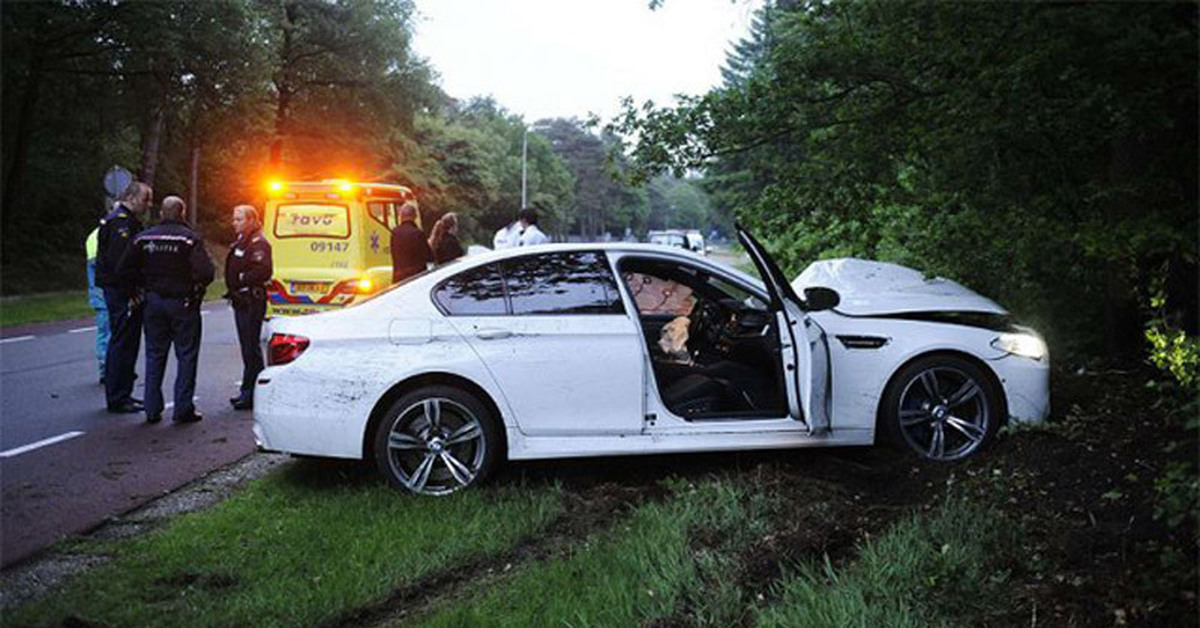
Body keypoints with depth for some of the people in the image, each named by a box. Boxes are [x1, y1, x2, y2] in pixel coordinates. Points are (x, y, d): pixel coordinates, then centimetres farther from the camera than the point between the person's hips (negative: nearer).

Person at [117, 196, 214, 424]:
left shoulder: (143, 238, 3)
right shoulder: (189, 238, -12)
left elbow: (125, 271, 2)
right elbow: (205, 272, -22)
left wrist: (144, 287, 13)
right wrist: (196, 288, -2)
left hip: (154, 302, 4)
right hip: (182, 302, -4)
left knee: (154, 355, 13)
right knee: (186, 355, 4)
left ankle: (152, 409, 14)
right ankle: (183, 409, 3)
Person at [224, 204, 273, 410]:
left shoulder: (258, 244, -13)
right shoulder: (241, 242, 18)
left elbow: (264, 271, -25)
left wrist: (242, 279, -16)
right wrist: (233, 291, 9)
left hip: (252, 302, -10)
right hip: (241, 302, 10)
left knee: (251, 348, -8)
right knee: (247, 347, 14)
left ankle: (251, 393, -4)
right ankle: (248, 392, 22)